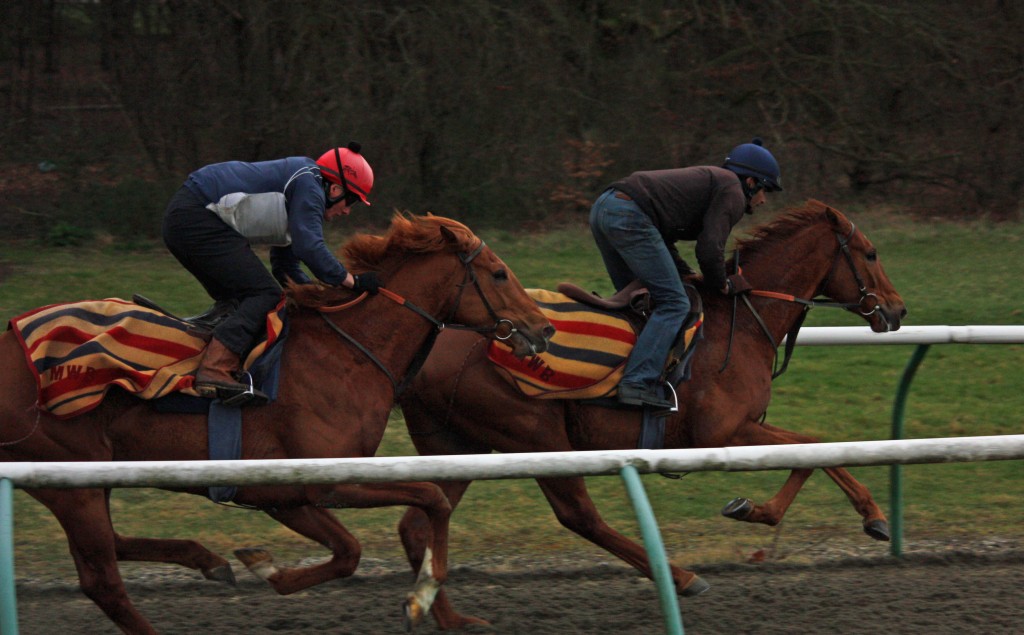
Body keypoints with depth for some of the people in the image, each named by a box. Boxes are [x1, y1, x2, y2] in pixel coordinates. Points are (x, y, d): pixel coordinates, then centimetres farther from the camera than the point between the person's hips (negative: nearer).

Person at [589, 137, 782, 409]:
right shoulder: (733, 193, 3)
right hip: (630, 217, -10)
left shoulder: (709, 179, 32)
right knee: (674, 304, -7)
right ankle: (638, 383, -18)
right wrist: (723, 284, 8)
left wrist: (689, 275, 21)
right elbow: (710, 248, -9)